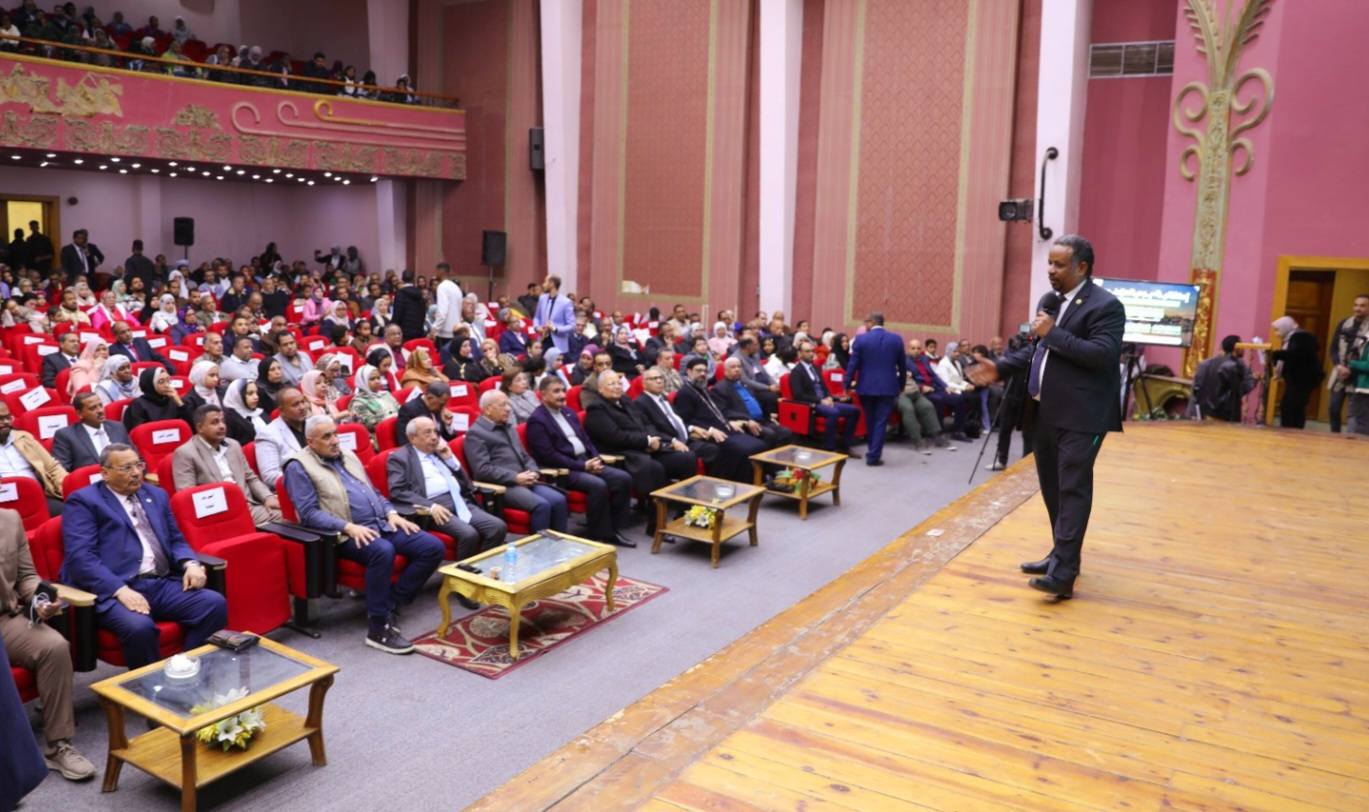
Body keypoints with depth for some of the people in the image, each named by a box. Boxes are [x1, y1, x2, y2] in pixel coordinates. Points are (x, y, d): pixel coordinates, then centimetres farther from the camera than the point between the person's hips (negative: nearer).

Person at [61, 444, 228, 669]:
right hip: (115, 590, -5)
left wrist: (191, 564, 1)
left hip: (164, 584, 6)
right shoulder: (84, 501, 3)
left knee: (215, 604, -20)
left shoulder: (156, 495, 23)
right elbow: (81, 557, -9)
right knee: (139, 626, -35)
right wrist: (121, 590, -22)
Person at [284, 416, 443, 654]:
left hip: (382, 524, 7)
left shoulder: (348, 455, 21)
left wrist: (392, 513, 5)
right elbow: (309, 514, -12)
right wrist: (349, 527, -23)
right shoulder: (299, 467, -1)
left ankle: (391, 604, -1)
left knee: (433, 547, -10)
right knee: (383, 551, -38)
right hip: (348, 534, -7)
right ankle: (378, 628, -25)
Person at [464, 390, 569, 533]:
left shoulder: (509, 427, 22)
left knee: (559, 500, -15)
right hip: (502, 485, -8)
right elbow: (482, 470, -13)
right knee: (541, 505, -28)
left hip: (525, 481, 8)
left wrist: (533, 472, 2)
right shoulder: (476, 433, -4)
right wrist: (515, 477, -17)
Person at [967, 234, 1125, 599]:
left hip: (1080, 416, -9)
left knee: (1073, 490, -9)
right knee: (1052, 488, 16)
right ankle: (1062, 555, 29)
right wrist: (1000, 367, 8)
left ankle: (1063, 572, -10)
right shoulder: (1050, 301, 15)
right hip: (1045, 413, 9)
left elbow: (1103, 354, -23)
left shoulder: (1105, 306, -11)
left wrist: (1053, 332, -21)